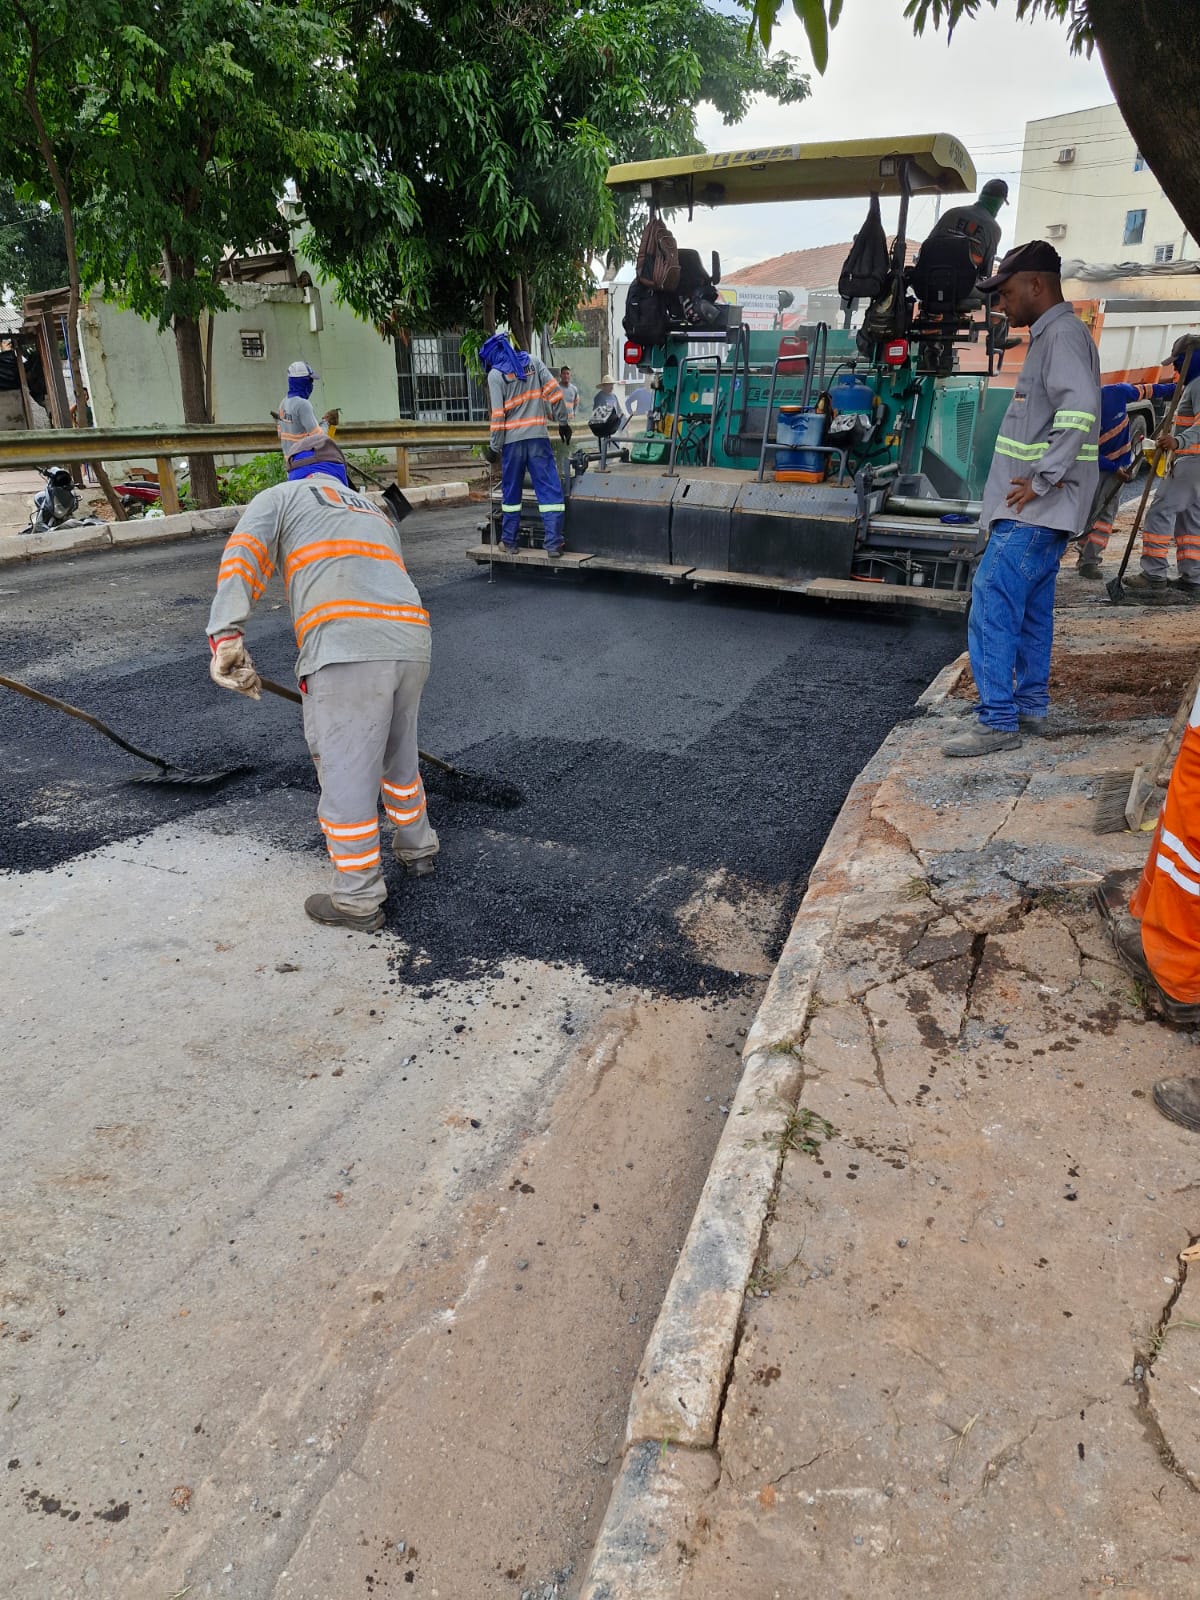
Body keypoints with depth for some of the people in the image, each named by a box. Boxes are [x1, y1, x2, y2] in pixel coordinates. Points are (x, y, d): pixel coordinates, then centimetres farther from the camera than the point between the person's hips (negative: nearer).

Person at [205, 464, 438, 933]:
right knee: (399, 756, 25)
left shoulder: (280, 496, 18)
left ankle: (358, 902, 13)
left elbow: (242, 555, -1)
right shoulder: (375, 511, 34)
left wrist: (226, 638, -11)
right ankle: (416, 849, 43)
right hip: (412, 641, 6)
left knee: (345, 774, 3)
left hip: (345, 649, -6)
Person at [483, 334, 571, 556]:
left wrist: (494, 447, -1)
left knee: (511, 491, 12)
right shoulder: (532, 361, 8)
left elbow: (498, 415, -7)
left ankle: (509, 540, 19)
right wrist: (562, 421, 8)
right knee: (549, 489, -1)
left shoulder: (495, 374, -2)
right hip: (538, 436, 1)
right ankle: (554, 543, -8)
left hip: (512, 440, -1)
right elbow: (553, 391, 2)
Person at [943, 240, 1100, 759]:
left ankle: (998, 721, -11)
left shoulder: (1063, 334, -12)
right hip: (1042, 508, 11)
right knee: (1031, 611, 14)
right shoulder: (1048, 337, 19)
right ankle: (1032, 708, 22)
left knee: (992, 608, -13)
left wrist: (1041, 481, -22)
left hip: (1035, 509, -11)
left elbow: (1079, 410, -24)